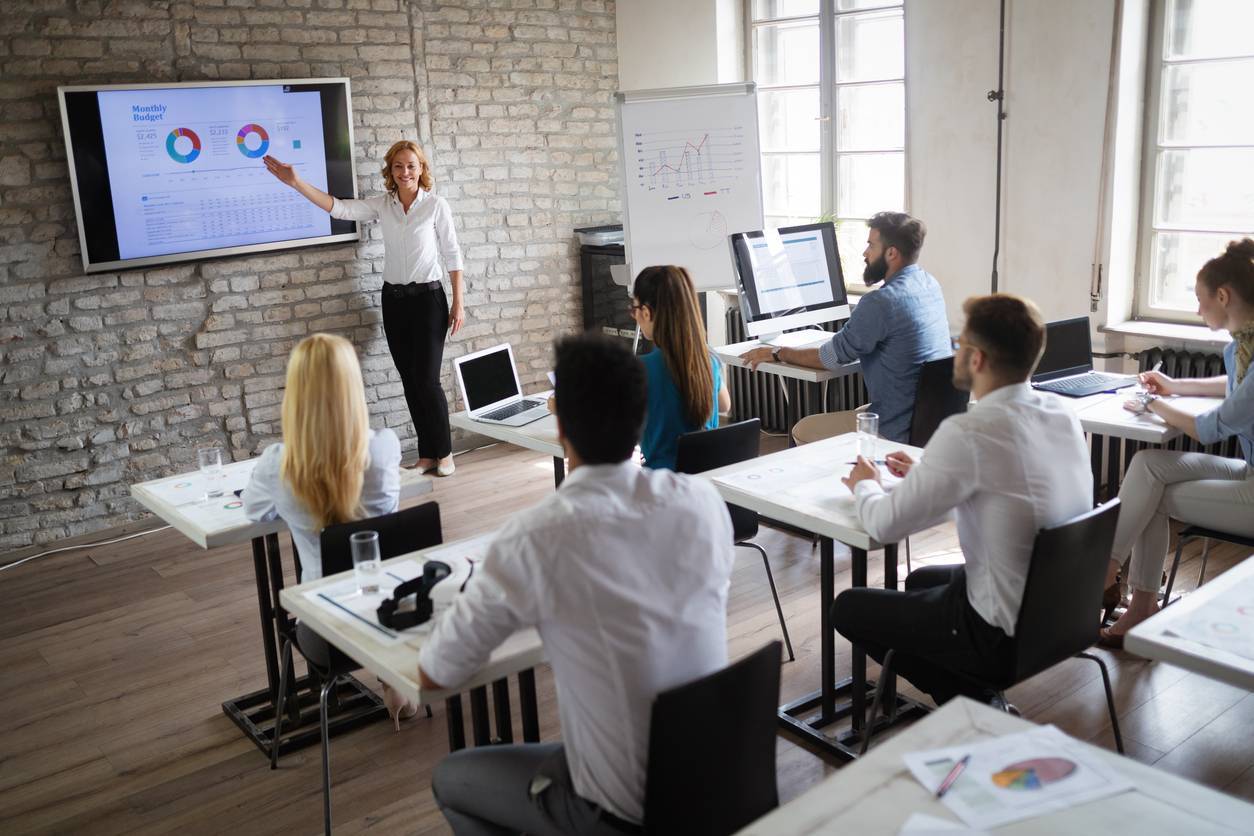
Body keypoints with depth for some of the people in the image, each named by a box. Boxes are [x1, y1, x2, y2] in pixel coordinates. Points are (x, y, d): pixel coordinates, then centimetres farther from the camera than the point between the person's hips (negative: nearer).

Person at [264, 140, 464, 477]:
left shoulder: (436, 205, -5)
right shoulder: (382, 205, 4)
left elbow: (452, 255, -4)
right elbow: (339, 208, -5)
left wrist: (458, 304, -6)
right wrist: (296, 182, -16)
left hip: (428, 298, -4)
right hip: (393, 299, 4)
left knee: (427, 380, -6)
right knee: (410, 381, 8)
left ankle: (444, 452, 11)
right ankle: (426, 454, 17)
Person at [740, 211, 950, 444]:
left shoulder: (881, 302, -23)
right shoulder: (929, 284, 4)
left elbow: (831, 358, -12)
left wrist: (777, 354, 0)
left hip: (899, 431, -9)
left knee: (804, 431, 5)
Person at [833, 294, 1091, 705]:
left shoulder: (968, 433, -27)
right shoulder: (1062, 413, -3)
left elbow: (885, 524, -18)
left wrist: (865, 486, 3)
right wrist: (925, 475, 16)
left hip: (1006, 635, -8)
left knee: (848, 607, 10)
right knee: (920, 580, 32)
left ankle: (975, 708, 11)